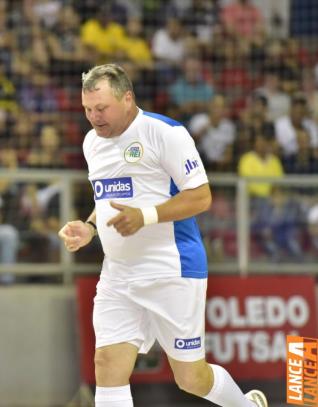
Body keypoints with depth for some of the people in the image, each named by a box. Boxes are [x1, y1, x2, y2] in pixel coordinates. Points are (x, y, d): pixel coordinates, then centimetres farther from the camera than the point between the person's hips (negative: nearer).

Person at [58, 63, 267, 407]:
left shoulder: (165, 132, -11)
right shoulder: (92, 142, 12)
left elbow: (200, 196, -13)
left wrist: (145, 217, -25)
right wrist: (88, 228, 6)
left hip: (171, 272, -6)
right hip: (117, 277, 6)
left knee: (190, 377, 2)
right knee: (108, 366, -8)